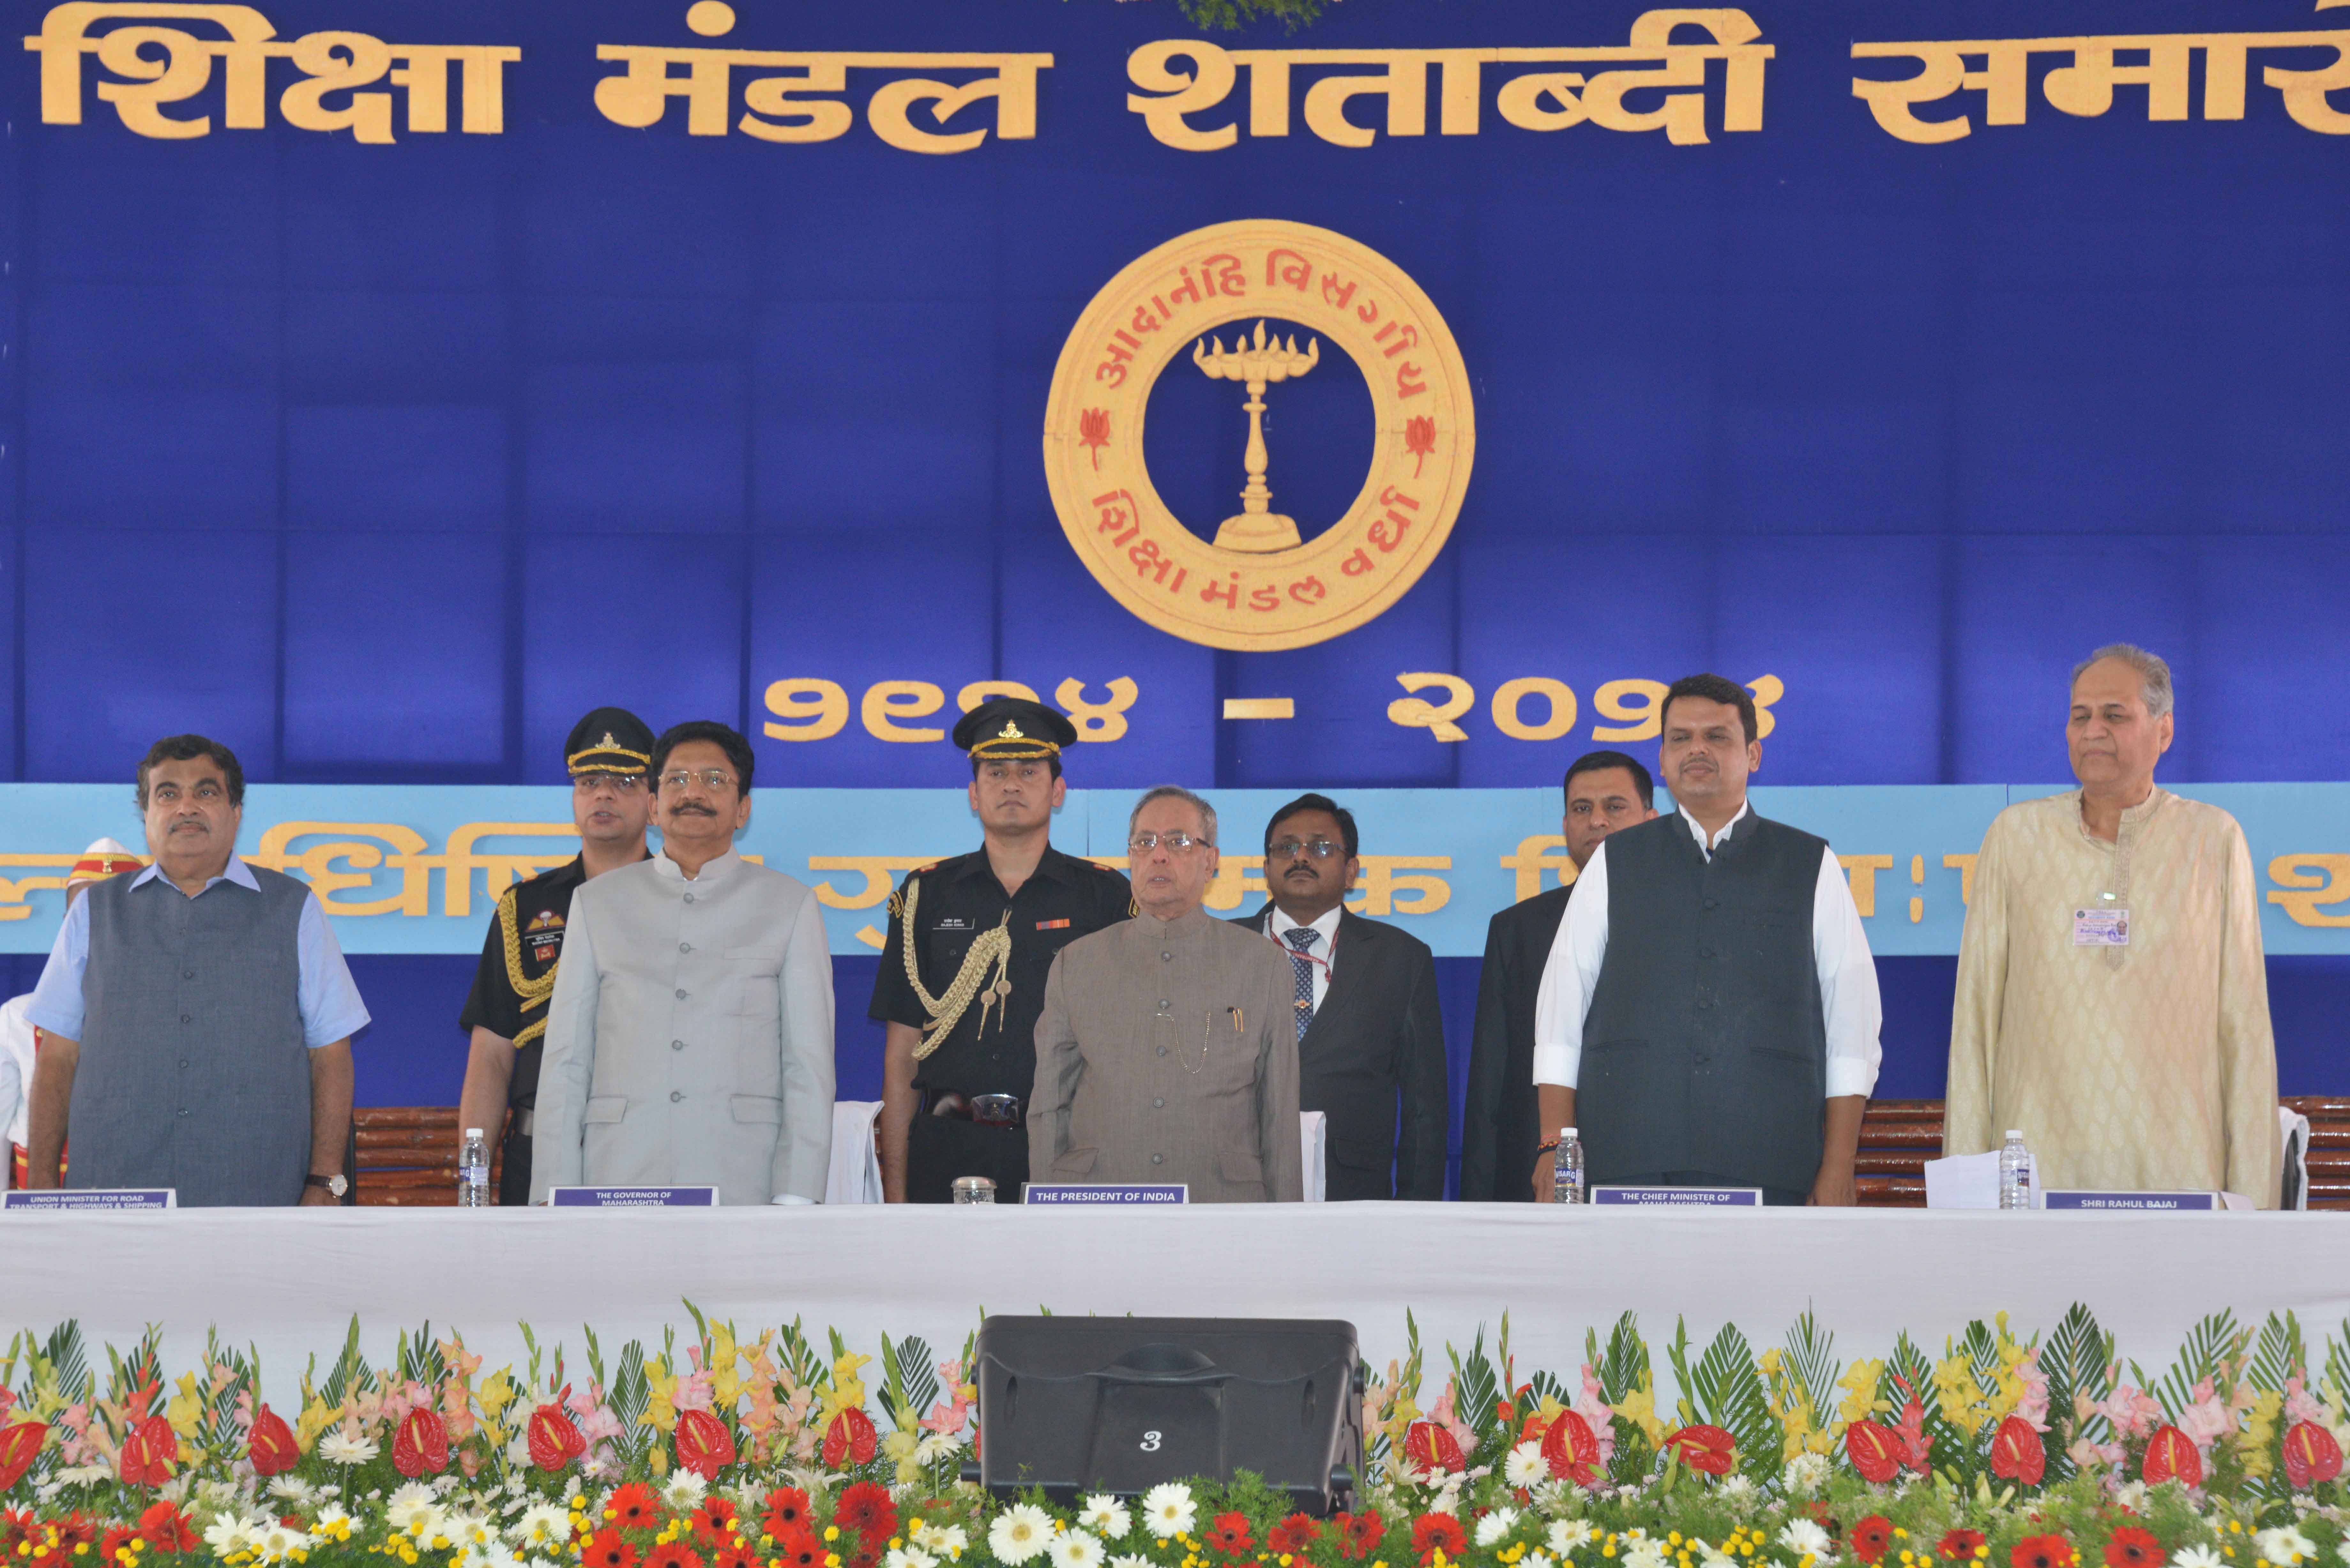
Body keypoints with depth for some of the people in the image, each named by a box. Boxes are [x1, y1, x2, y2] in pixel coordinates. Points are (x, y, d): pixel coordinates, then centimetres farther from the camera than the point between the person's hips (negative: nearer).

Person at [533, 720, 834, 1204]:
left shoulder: (790, 905, 12)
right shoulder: (597, 903, 16)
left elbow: (809, 1067, 7)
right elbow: (564, 1063, 13)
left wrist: (795, 1201, -4)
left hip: (742, 1187, -1)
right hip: (619, 1181, 1)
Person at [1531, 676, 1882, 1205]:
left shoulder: (1812, 868, 12)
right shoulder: (1615, 865, 15)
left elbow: (1852, 1024, 8)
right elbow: (1562, 1007, 11)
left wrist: (1838, 1168, 0)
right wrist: (1554, 1147, 0)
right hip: (1627, 1162, 1)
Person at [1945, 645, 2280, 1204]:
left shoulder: (2215, 840, 8)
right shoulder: (2015, 837, 9)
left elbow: (2245, 1023, 7)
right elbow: (1976, 1012, 8)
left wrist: (2252, 1194, 2)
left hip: (2179, 1175, 0)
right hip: (2038, 1172, 0)